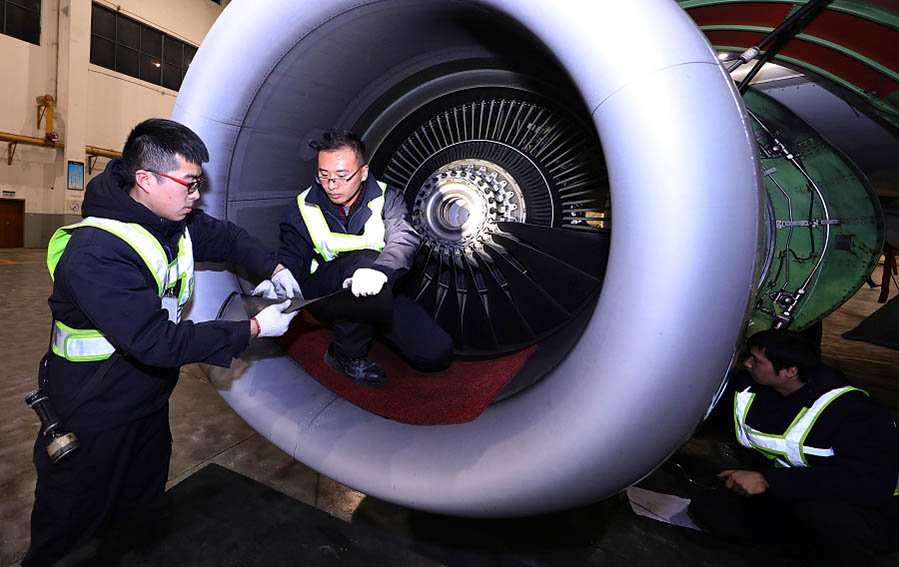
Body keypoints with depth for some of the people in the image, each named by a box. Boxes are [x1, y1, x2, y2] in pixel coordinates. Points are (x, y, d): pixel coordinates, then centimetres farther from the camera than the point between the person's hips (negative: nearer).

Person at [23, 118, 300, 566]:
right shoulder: (95, 251, -30)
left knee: (144, 526, 24)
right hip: (91, 422, -7)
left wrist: (275, 269, -6)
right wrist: (253, 329, -29)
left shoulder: (178, 223, -6)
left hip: (150, 407, 7)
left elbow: (226, 237, 12)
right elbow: (157, 341, -33)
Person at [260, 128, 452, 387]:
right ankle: (347, 353, -17)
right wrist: (276, 281, -29)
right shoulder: (304, 208, 0)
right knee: (365, 258, -36)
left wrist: (379, 270, -46)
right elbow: (291, 255, -3)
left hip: (377, 292, 2)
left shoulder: (385, 198, -4)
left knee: (437, 353, -14)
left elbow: (404, 238, -23)